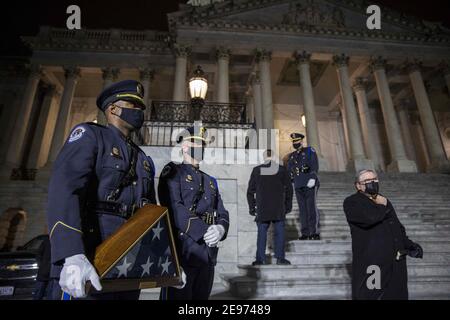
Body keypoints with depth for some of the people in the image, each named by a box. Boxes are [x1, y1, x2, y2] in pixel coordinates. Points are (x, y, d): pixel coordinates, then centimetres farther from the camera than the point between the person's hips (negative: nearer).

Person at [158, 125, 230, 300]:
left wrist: (221, 228, -13)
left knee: (202, 296, 17)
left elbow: (222, 213, 9)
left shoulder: (210, 180, 17)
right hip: (181, 252, -6)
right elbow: (174, 209, -17)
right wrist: (203, 230, -23)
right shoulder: (173, 172, -3)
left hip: (208, 253, 7)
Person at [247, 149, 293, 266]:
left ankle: (260, 259, 7)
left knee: (262, 233, 6)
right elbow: (289, 189, 4)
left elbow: (250, 191, 3)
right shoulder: (281, 169, 1)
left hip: (262, 208, 0)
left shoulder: (257, 170, 1)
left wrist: (252, 207, 10)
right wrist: (288, 205, 13)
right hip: (279, 209, 0)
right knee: (279, 232, 9)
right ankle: (280, 257, 12)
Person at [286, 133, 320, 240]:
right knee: (302, 209, 3)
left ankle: (314, 232, 0)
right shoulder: (291, 156, 18)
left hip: (310, 184, -4)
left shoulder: (310, 151, 5)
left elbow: (315, 165, -6)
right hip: (298, 186, 4)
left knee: (312, 208, -5)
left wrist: (312, 178, -17)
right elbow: (289, 171, 19)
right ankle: (305, 233, 7)